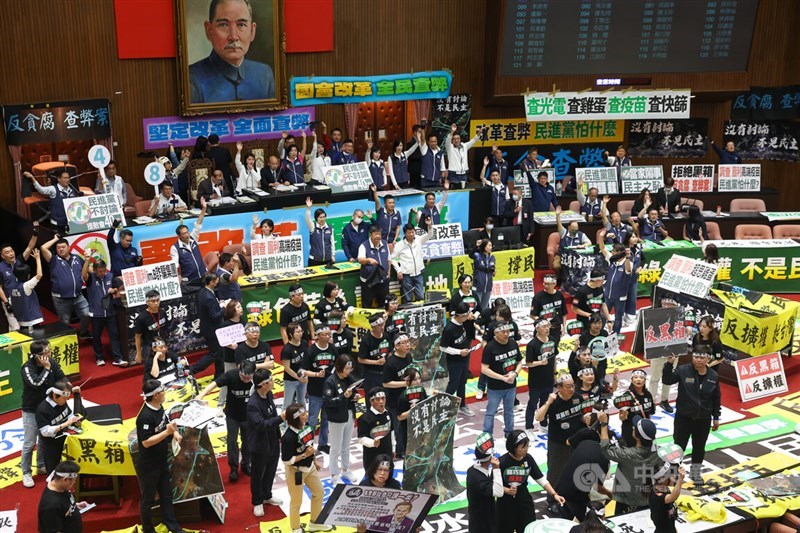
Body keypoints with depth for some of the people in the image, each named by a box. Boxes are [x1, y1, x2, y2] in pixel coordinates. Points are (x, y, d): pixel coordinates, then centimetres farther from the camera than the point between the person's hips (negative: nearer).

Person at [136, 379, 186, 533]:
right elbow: (146, 442, -27)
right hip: (148, 466, -9)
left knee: (166, 495, 18)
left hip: (161, 461, 9)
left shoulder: (159, 407, 0)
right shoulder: (145, 416, -28)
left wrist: (175, 432, -4)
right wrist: (168, 432, -29)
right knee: (148, 499, 9)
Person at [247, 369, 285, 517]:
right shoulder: (253, 404, -30)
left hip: (273, 442, 7)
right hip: (259, 446, -7)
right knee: (257, 475, 13)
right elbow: (261, 425, -34)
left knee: (271, 471, 24)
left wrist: (278, 436, 14)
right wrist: (281, 418, -38)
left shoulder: (269, 395, -4)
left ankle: (267, 496, 45)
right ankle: (257, 502, 32)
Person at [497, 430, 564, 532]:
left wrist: (554, 494, -13)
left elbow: (541, 479, -4)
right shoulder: (502, 462, -21)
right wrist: (507, 490, -28)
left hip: (524, 499, 4)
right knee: (506, 529, 13)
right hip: (506, 502, -3)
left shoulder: (528, 459, -8)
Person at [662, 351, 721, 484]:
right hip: (684, 417, -3)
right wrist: (669, 364, -29)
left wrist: (716, 418, 9)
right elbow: (667, 380, -15)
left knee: (699, 447, 15)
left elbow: (716, 398, 5)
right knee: (679, 445, 5)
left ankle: (695, 472, 35)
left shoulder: (713, 376, -3)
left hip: (703, 419, 3)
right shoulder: (683, 370, -12)